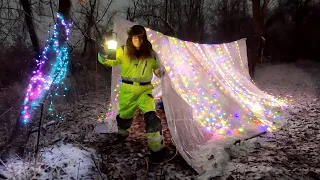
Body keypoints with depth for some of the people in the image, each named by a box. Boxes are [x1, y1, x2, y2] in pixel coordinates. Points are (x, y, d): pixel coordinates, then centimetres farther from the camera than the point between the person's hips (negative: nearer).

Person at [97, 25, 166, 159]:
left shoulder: (150, 53, -4)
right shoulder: (123, 51, -8)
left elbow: (156, 67, 15)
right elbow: (106, 61, -5)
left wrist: (159, 71, -9)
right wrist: (104, 51, -26)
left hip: (145, 89, 0)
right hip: (127, 89, 1)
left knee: (151, 117, -19)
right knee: (124, 116, 19)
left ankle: (157, 148, -7)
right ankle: (122, 133, 53)